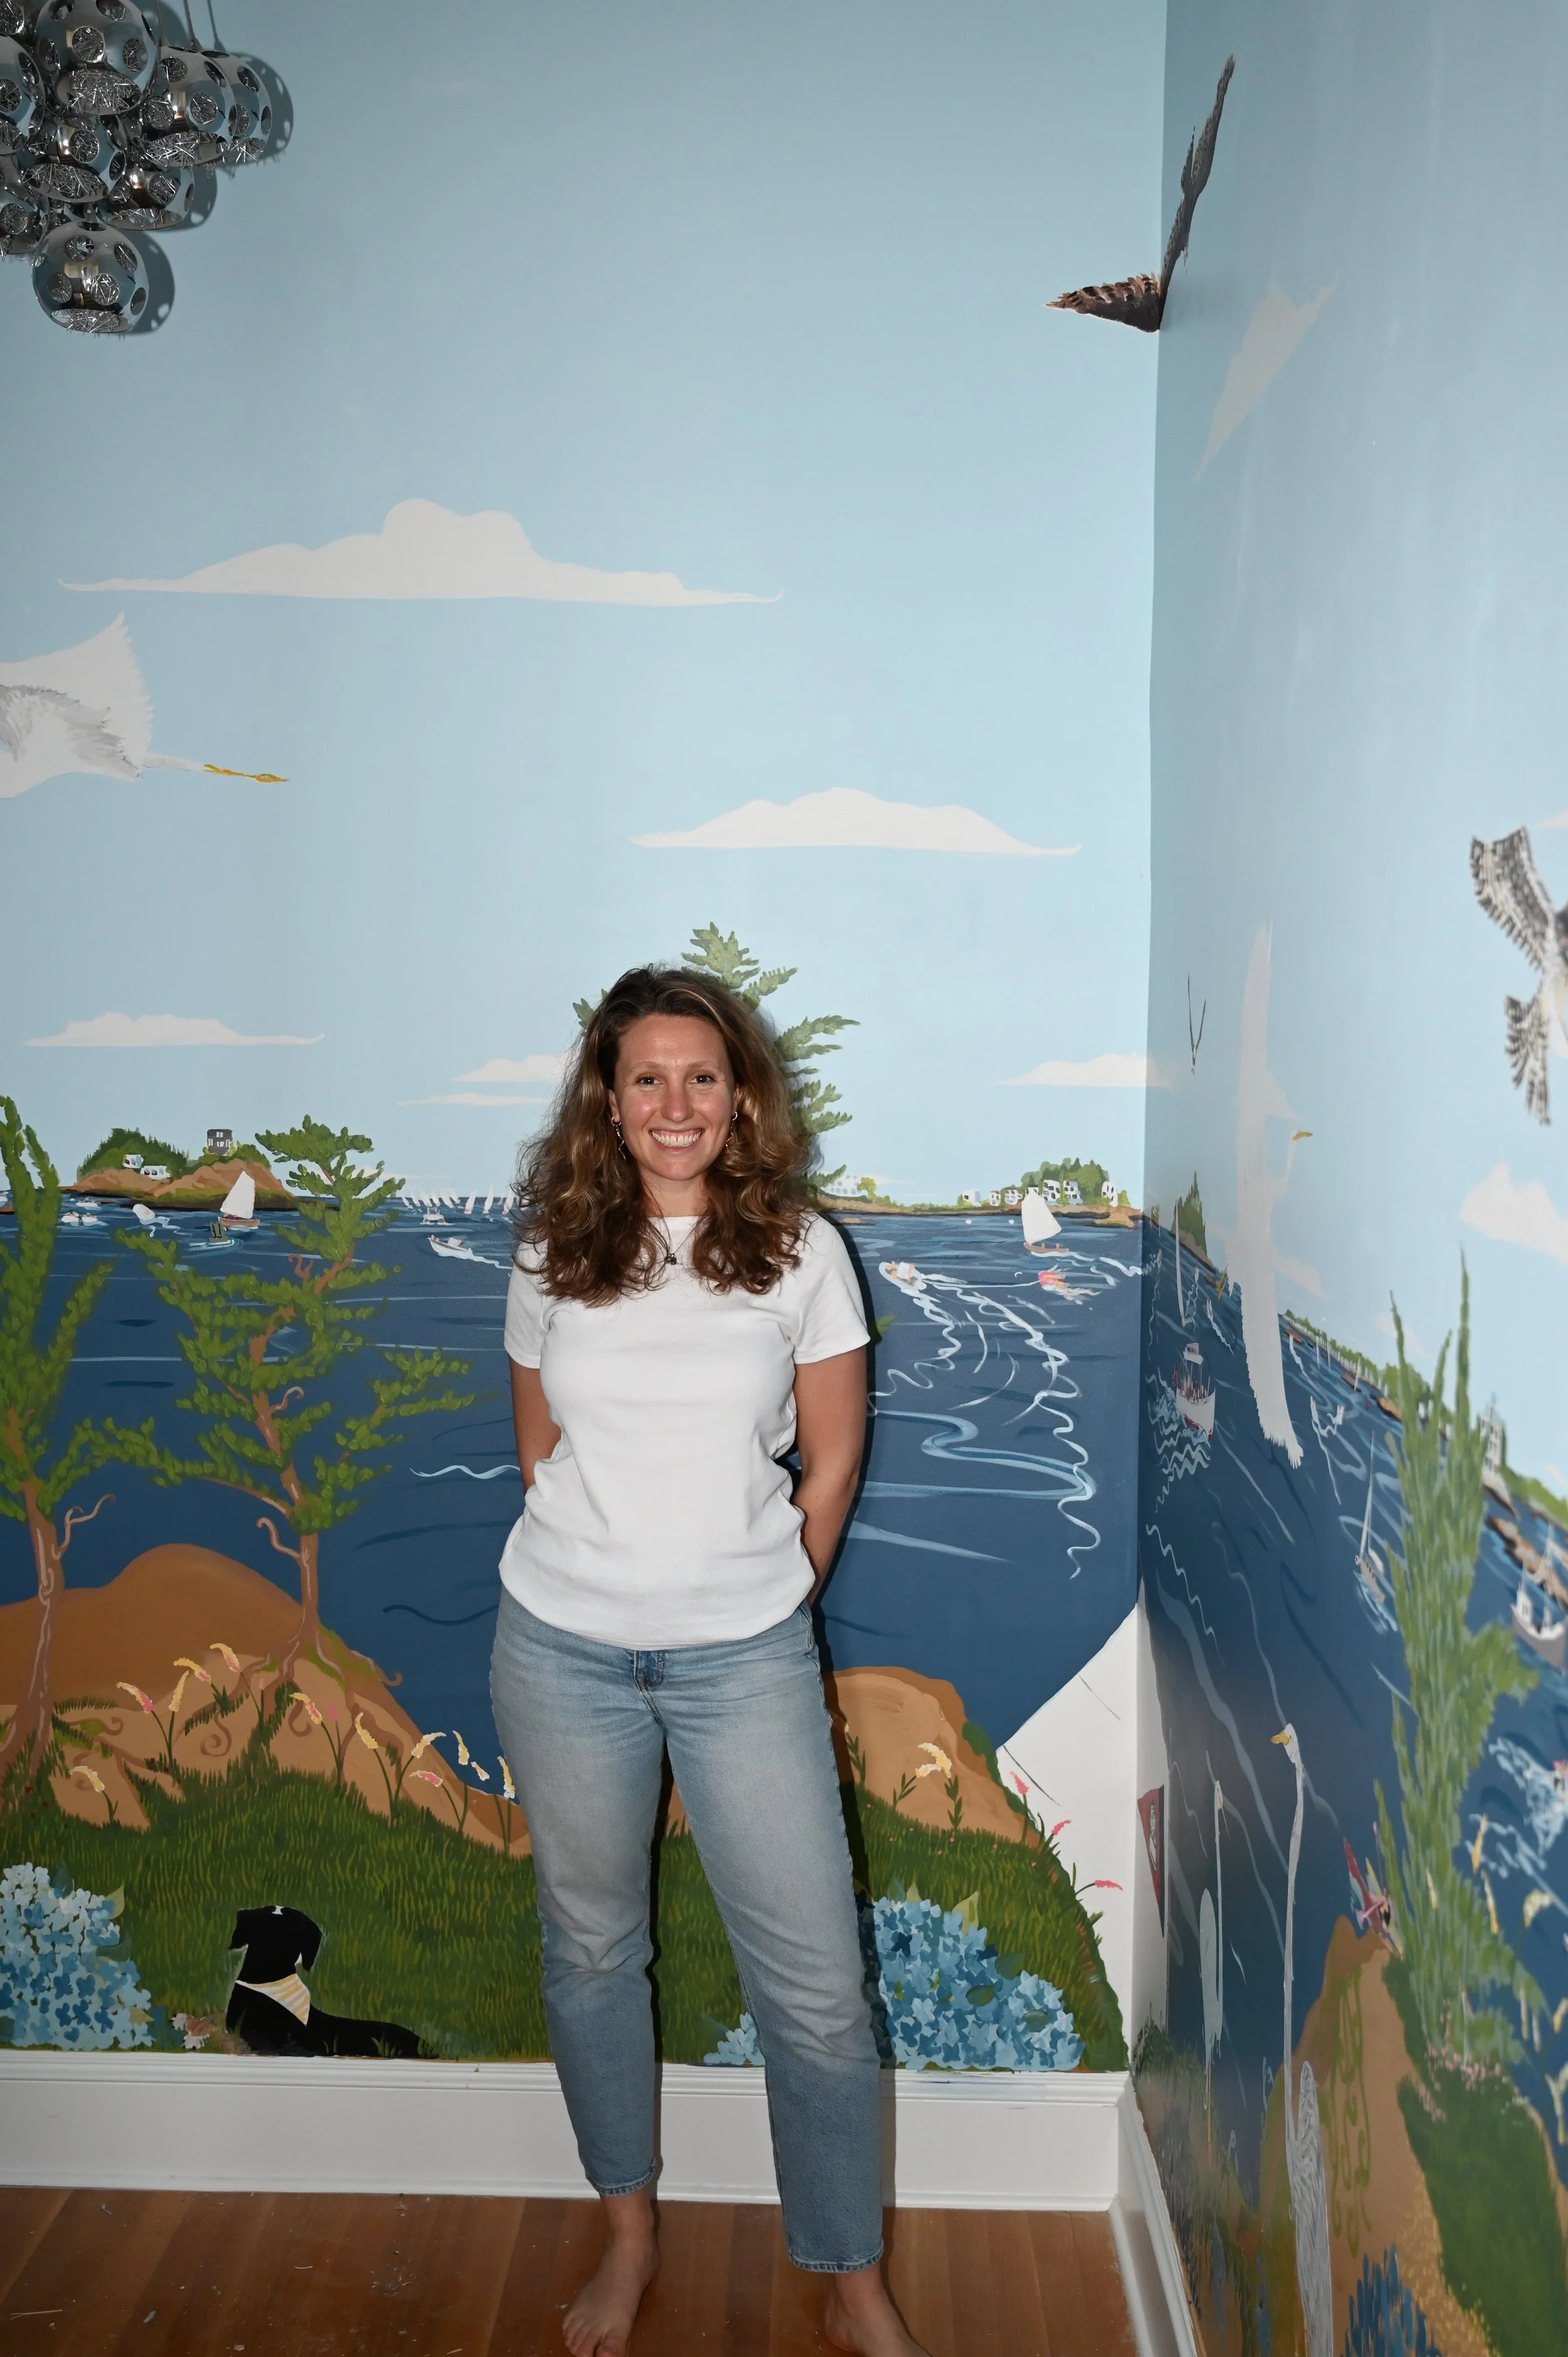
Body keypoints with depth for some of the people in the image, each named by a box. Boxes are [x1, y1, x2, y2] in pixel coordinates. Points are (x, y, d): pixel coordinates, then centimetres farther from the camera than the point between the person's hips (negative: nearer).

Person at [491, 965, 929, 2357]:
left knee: (817, 1983, 2)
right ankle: (629, 2236, 39)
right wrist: (602, 1574, 10)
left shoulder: (800, 1251, -4)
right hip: (563, 1650, 2)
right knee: (592, 1948, 16)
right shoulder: (553, 1258, 0)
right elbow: (541, 1450, 11)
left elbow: (832, 1460, 2)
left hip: (747, 1658, -1)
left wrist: (761, 1602, 6)